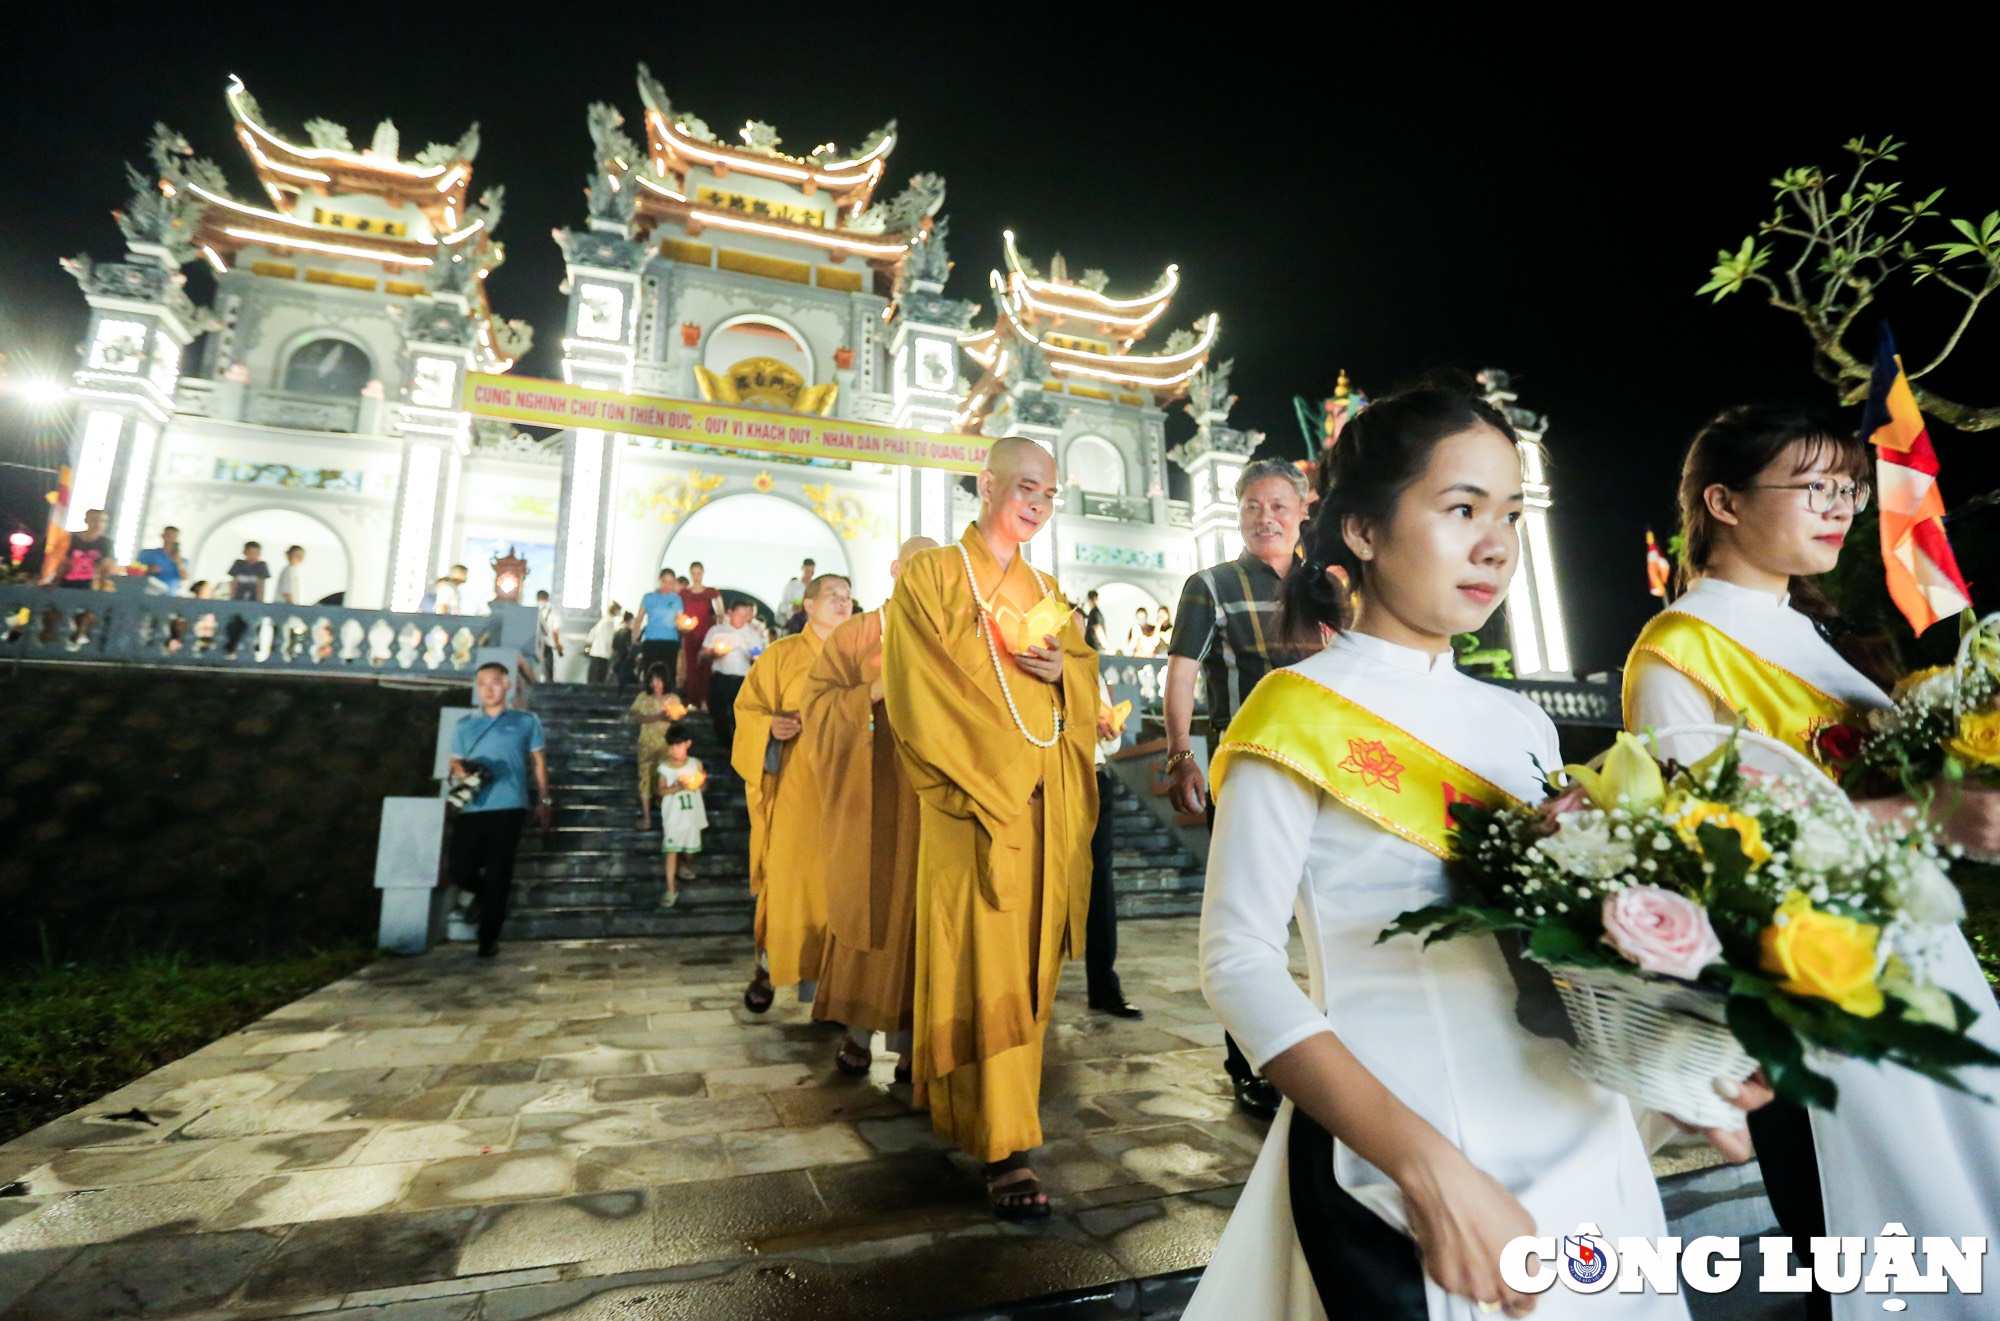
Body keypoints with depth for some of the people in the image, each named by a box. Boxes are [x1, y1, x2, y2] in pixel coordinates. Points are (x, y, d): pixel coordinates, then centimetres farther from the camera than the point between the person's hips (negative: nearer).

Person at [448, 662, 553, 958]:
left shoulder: (526, 721, 10)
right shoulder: (465, 726, 17)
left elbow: (538, 761, 12)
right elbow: (455, 763, 17)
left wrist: (544, 800, 7)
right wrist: (460, 770, -8)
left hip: (508, 808, -3)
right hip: (471, 809, 3)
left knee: (497, 875, -3)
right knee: (461, 873, 0)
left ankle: (488, 938, 10)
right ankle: (486, 892, 34)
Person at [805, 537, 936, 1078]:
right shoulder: (852, 636, 7)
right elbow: (816, 704, -2)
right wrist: (874, 692, -15)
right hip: (867, 797, -1)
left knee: (915, 914, 3)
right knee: (862, 907, 3)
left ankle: (909, 1038, 13)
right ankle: (857, 1030, 17)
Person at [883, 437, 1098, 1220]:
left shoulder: (1046, 592, 18)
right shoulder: (932, 577, -1)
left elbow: (1085, 677, 16)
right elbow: (923, 691, -8)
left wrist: (1062, 670, -7)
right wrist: (997, 765, -14)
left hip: (1045, 801, 6)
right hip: (973, 798, -6)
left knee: (1029, 958, 12)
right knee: (985, 962, -7)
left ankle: (983, 1111, 30)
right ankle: (1007, 1148, 1)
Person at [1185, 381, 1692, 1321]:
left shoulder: (1521, 724, 5)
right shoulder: (1298, 715, -14)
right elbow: (1237, 961, -18)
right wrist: (1428, 1168, -24)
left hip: (1583, 1144, 7)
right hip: (1395, 1177, -6)